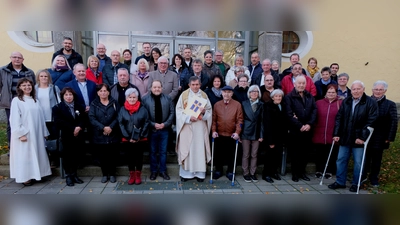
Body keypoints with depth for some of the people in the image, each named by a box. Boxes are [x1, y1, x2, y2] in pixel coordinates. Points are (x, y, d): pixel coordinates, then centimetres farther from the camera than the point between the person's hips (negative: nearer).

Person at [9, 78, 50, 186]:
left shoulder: (35, 100, 11)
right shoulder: (16, 100, -6)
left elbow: (40, 117, 10)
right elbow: (15, 119, -11)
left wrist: (44, 132, 9)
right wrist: (20, 133, -18)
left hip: (36, 134, 6)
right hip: (24, 134, -5)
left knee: (35, 154, 11)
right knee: (24, 155, 2)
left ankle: (34, 174, 22)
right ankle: (25, 177, 10)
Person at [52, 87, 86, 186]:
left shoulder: (79, 107, 14)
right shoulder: (57, 108, 2)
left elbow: (83, 119, 4)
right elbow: (59, 122, -11)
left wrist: (79, 127, -17)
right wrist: (72, 129, -17)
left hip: (78, 136, 3)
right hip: (66, 137, -3)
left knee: (76, 156, 6)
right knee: (67, 156, 2)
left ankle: (74, 174, 19)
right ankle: (68, 176, 13)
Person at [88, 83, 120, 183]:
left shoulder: (114, 103, 4)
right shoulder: (94, 104, 3)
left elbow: (118, 116, -2)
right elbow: (92, 118, -6)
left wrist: (111, 127, -16)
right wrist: (103, 128, -17)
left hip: (113, 134, 0)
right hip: (99, 135, 0)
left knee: (112, 155, 6)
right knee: (102, 156, 7)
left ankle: (112, 174, 20)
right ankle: (105, 174, 21)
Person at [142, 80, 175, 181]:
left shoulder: (167, 99, 4)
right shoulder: (145, 99, -2)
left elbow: (172, 112, 1)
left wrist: (165, 124, -9)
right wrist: (153, 124, -14)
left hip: (164, 129, 1)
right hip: (151, 130, -1)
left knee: (163, 151, 9)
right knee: (153, 151, 10)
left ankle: (163, 170, 22)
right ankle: (153, 171, 23)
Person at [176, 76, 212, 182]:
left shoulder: (204, 95, 9)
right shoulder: (184, 95, 3)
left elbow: (209, 110, 9)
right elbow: (179, 110, -2)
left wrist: (204, 112, -13)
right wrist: (189, 117, -15)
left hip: (200, 127, 2)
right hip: (187, 125, -1)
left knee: (200, 149, 3)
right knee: (186, 149, 1)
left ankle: (200, 173, 13)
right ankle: (185, 173, 12)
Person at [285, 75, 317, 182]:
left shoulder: (310, 96, 12)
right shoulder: (289, 97, -4)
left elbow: (314, 111, 5)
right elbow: (289, 114, -11)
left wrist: (309, 124, -8)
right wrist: (300, 126, -13)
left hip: (308, 130, 4)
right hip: (295, 130, -4)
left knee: (305, 152, 10)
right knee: (295, 153, 4)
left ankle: (302, 172, 23)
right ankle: (295, 173, 16)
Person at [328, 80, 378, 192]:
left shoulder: (371, 102, -6)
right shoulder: (346, 102, 8)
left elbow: (371, 121, -12)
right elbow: (339, 118, 7)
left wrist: (362, 137, -16)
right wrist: (336, 134, 0)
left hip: (359, 139, -4)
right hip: (345, 138, 4)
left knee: (358, 162, 6)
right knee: (341, 160, 10)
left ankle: (355, 184, 23)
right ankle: (340, 182, 23)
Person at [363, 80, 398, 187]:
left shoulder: (390, 105, -1)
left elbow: (394, 122, -5)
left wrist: (390, 137, -11)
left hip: (380, 138, 0)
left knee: (376, 159, 13)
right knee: (365, 158, 9)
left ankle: (374, 178, 28)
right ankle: (362, 176, 24)